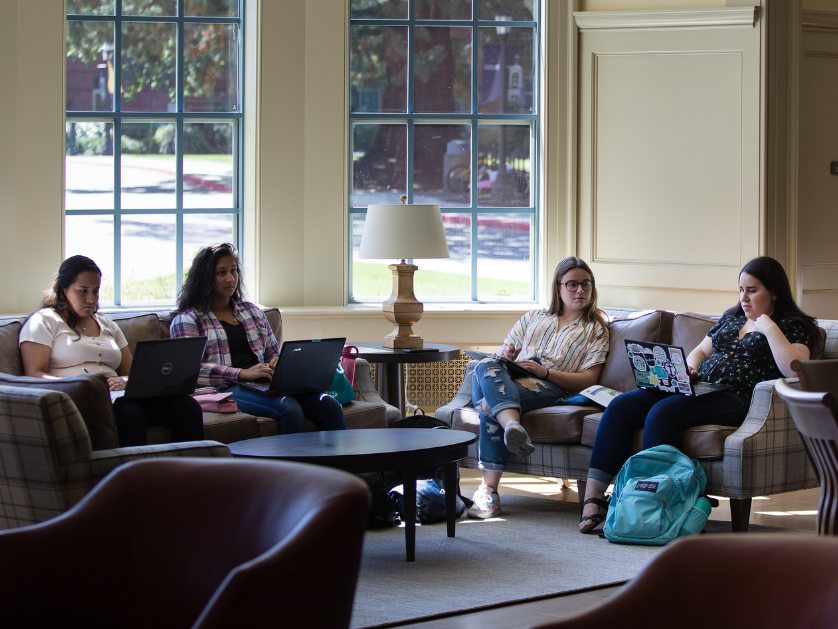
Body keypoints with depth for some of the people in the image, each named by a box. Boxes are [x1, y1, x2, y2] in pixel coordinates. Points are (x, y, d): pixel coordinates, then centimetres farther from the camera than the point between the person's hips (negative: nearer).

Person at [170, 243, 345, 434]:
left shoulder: (251, 311, 28)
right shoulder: (187, 319, 8)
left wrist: (277, 363, 3)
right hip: (226, 389, -6)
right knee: (289, 409, -36)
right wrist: (242, 374, -18)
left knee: (330, 407, -24)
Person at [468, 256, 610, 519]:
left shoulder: (595, 330, 21)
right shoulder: (535, 317, 33)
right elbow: (506, 352, 27)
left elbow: (588, 379, 7)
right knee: (486, 367, -38)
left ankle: (489, 490, -49)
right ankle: (513, 427, -61)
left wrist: (545, 372, -8)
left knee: (490, 407, -36)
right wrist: (502, 359, -1)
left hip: (550, 387, -3)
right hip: (510, 379, 3)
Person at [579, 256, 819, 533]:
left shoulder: (793, 326, 3)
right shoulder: (732, 317, 26)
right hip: (698, 388, 8)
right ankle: (593, 497, -21)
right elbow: (701, 350, 31)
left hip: (737, 400, -8)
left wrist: (770, 329, -12)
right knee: (621, 406, -14)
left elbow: (796, 370, -15)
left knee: (661, 413, -32)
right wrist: (689, 368, 9)